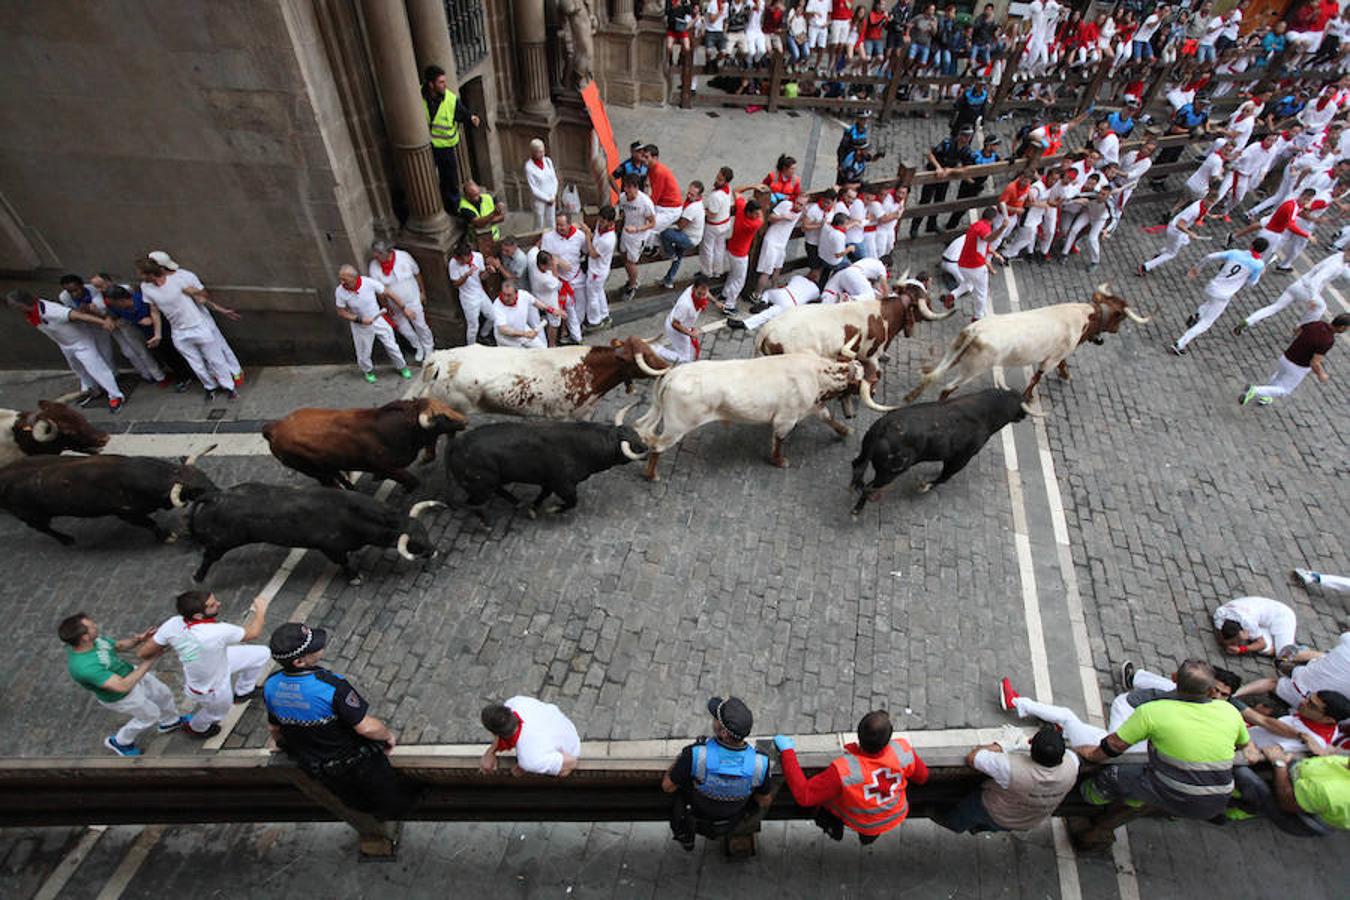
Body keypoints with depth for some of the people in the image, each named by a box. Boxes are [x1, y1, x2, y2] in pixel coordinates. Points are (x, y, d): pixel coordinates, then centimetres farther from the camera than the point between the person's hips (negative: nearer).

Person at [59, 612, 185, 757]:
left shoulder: (95, 639, -21)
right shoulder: (85, 666, -44)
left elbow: (119, 646, -1)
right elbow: (123, 686, -43)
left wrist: (138, 639, -21)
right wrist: (147, 663, -35)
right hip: (119, 696, -7)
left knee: (164, 694, 24)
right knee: (150, 714, 16)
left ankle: (169, 722, 54)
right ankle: (120, 742, 43)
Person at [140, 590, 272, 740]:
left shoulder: (173, 624, -27)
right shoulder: (218, 633, -45)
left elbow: (143, 653, -15)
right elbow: (253, 633, -25)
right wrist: (261, 609, -8)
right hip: (211, 691, -5)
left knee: (261, 654, 14)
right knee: (218, 711, 30)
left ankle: (243, 691, 38)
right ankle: (196, 729, 62)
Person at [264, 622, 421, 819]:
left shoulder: (270, 686, -16)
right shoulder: (332, 686, -36)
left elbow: (274, 728, 3)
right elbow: (367, 728, -30)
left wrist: (284, 747, 25)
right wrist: (388, 735, -9)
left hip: (312, 768, 6)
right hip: (355, 763, -6)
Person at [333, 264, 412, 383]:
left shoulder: (369, 283, -27)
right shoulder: (340, 292, -24)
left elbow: (389, 294, -14)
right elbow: (341, 312, -11)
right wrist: (360, 319, -23)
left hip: (378, 320, 0)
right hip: (361, 326, 0)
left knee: (392, 346, 13)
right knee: (363, 352, 16)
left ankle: (401, 367, 39)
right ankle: (367, 371, 47)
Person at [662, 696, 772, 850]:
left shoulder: (695, 754, -42)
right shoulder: (760, 762, -35)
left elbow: (667, 786, -23)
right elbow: (765, 802, -14)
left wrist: (679, 759, -5)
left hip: (698, 822, -2)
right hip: (731, 824, 2)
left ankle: (685, 838, 47)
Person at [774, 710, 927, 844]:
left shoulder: (843, 770, -42)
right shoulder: (903, 750, -33)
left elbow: (803, 796, -32)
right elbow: (922, 777, -10)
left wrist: (787, 752, -24)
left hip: (859, 823, -3)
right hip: (896, 817, 3)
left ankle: (834, 828, 35)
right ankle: (869, 834, 37)